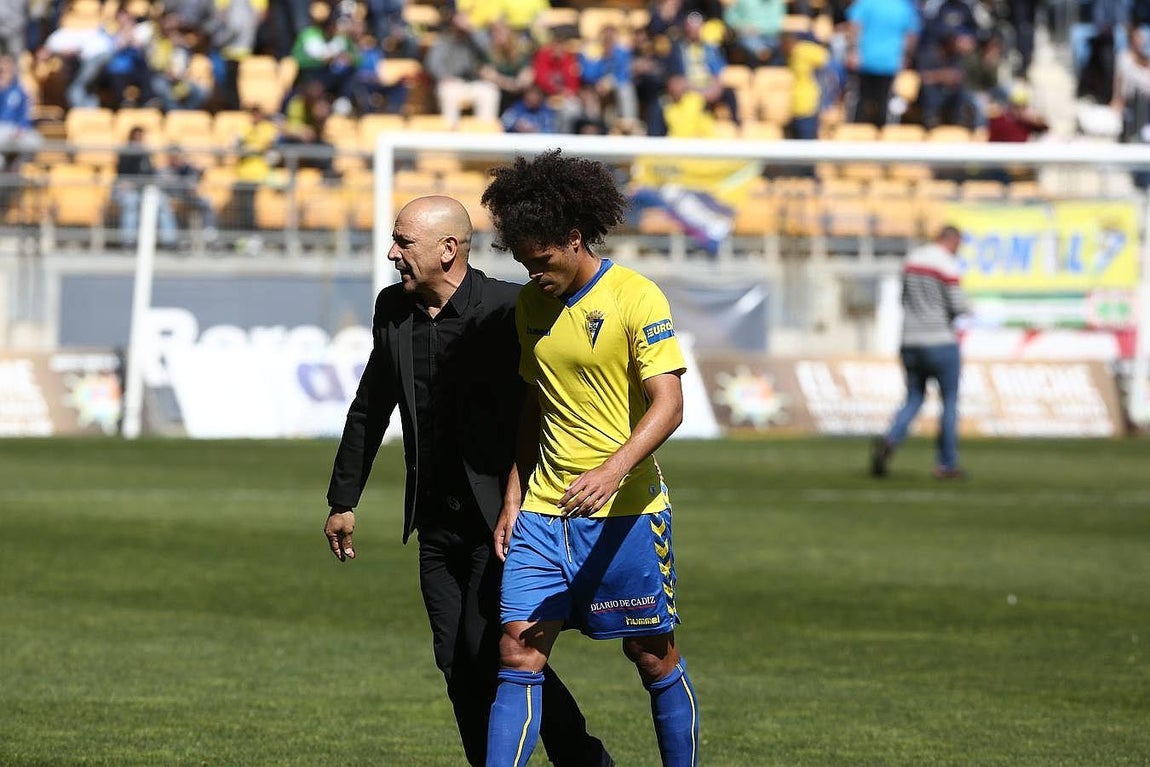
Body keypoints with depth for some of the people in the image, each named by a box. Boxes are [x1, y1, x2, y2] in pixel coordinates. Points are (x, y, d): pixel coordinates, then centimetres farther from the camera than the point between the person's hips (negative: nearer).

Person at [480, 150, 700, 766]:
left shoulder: (635, 298, -11)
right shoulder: (530, 305, 10)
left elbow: (668, 404, -18)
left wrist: (612, 471, -33)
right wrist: (513, 500, 13)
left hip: (625, 510, -5)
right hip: (543, 510, 5)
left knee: (652, 655, 5)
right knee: (519, 651, -5)